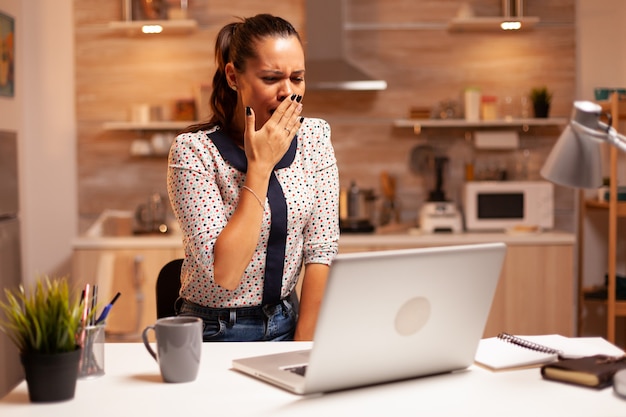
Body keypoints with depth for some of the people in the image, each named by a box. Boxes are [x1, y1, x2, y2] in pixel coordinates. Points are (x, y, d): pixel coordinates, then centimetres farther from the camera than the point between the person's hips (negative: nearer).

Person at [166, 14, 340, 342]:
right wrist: (260, 166, -20)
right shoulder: (193, 151, -15)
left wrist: (302, 347, -9)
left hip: (286, 323, 4)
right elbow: (225, 272, -22)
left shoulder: (314, 137, -1)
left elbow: (320, 250, -3)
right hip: (215, 332, -3)